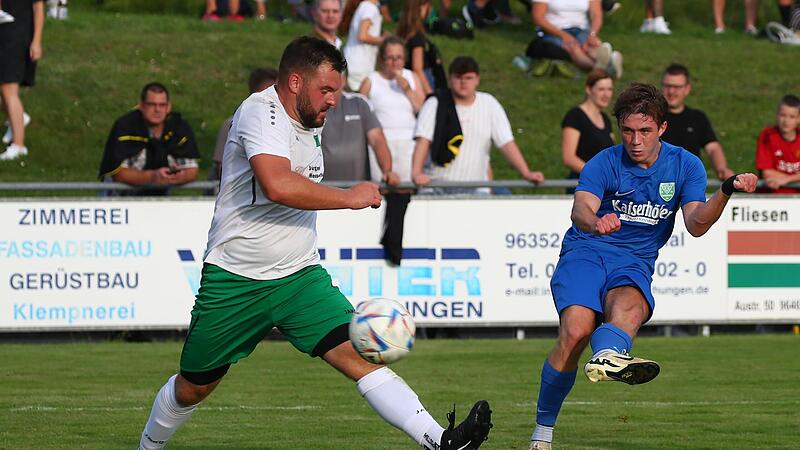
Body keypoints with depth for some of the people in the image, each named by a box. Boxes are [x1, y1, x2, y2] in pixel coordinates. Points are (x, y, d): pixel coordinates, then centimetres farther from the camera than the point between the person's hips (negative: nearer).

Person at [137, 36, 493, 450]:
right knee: (193, 387, 9)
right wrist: (351, 197, -25)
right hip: (234, 280, -6)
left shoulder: (311, 121, 11)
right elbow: (278, 185, -34)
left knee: (358, 354, -15)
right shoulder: (262, 112, -17)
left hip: (300, 277, 6)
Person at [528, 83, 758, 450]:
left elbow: (696, 224, -8)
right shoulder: (604, 164, -3)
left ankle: (607, 356, -73)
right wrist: (595, 223, -48)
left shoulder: (686, 166, 5)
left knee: (629, 306, -37)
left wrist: (726, 192, -28)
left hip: (634, 265, 1)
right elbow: (580, 208, -23)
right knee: (576, 330, -29)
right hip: (585, 253, -1)